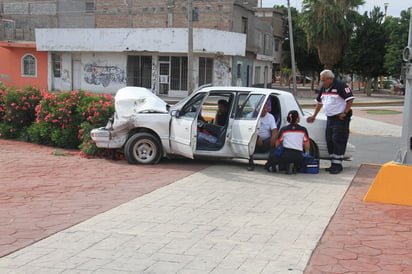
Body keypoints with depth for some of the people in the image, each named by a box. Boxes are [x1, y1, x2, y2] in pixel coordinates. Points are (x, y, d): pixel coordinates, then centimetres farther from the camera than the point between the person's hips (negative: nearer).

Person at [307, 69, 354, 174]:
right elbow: (319, 102, 24)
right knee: (329, 141, 8)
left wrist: (345, 113, -16)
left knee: (338, 141, -9)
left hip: (340, 119, -8)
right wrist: (314, 116, 25)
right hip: (330, 118, 8)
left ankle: (338, 165, -6)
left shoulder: (340, 86, -13)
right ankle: (333, 164, 16)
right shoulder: (323, 88, 13)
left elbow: (350, 99, -16)